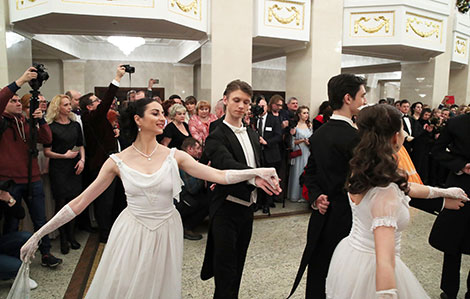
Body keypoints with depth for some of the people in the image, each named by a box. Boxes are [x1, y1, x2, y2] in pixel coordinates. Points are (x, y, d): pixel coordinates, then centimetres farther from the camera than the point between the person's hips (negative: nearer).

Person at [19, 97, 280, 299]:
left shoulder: (174, 156, -7)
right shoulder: (118, 162, -8)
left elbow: (218, 175, -15)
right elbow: (80, 202, -4)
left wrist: (255, 173, -28)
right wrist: (39, 234, -5)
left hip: (166, 232, 1)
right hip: (132, 233, 0)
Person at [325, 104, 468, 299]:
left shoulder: (361, 171, -6)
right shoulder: (386, 195, -30)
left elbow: (403, 187, 12)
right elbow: (384, 264, -38)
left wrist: (442, 191, 23)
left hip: (348, 254, 8)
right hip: (369, 267, -8)